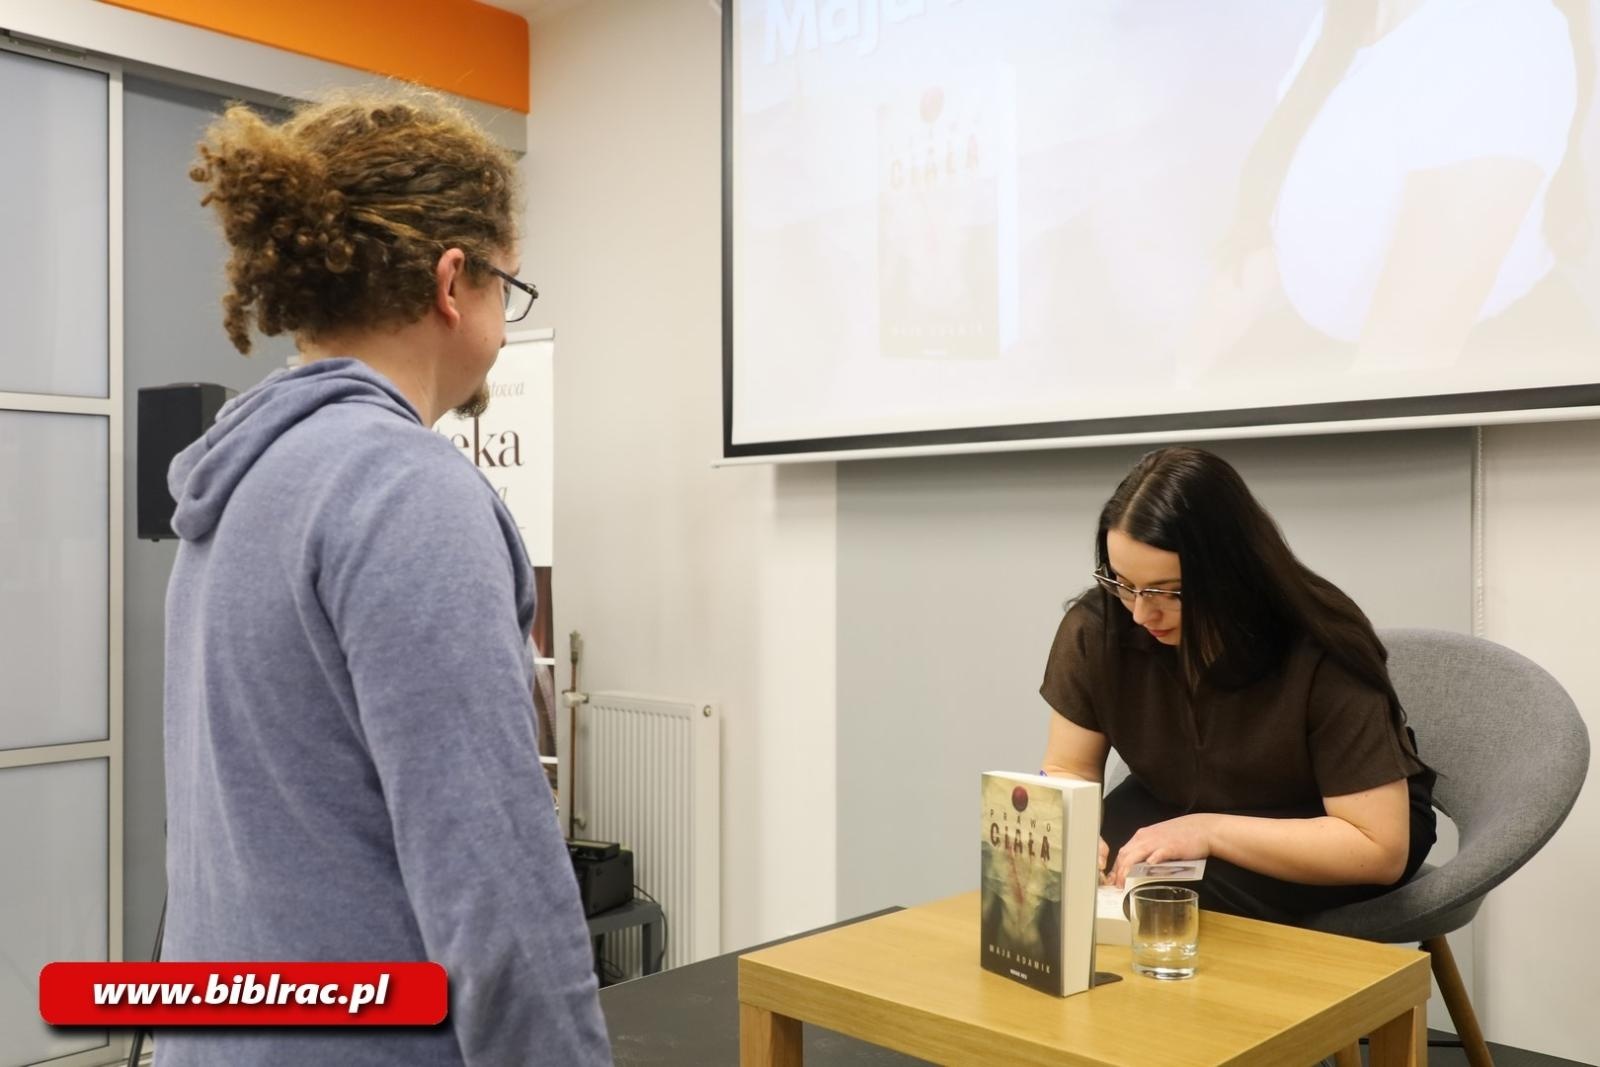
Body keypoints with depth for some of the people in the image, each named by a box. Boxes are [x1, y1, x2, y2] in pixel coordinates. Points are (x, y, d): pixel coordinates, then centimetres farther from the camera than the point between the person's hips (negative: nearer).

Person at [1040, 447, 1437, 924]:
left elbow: (1381, 849, -28)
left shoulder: (1321, 652, -30)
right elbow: (1068, 773, -8)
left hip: (1321, 836, -3)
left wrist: (1208, 832, -37)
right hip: (1178, 809, 4)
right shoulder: (1097, 626, -20)